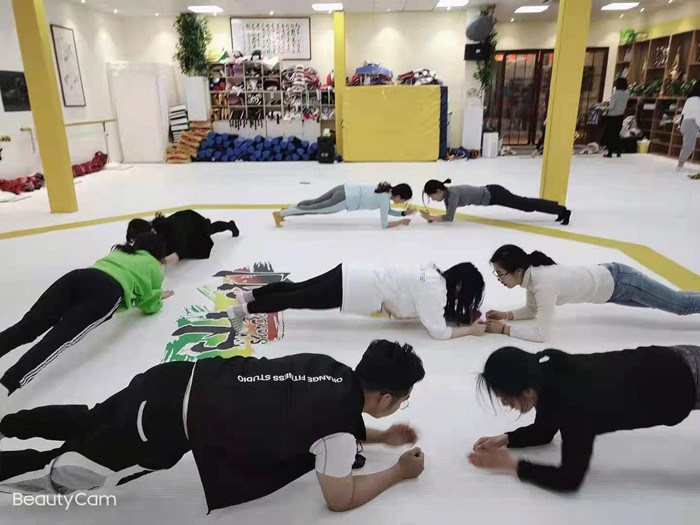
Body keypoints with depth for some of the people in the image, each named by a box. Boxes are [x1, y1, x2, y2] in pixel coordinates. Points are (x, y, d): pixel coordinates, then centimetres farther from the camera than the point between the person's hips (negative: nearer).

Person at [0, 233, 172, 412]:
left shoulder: (118, 253, 42)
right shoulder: (153, 265, 27)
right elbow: (149, 307, 28)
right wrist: (157, 299, 49)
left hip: (78, 276, 6)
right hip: (106, 291, -6)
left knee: (28, 326, -8)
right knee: (57, 340, -20)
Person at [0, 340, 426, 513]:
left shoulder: (337, 372, 3)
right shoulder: (339, 428, -19)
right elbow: (341, 498, -4)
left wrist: (380, 437, 22)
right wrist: (399, 472, 8)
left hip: (182, 381, 7)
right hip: (168, 425, -7)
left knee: (87, 422, 32)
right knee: (64, 472, 14)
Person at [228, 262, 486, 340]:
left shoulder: (435, 274, 12)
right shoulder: (434, 288, -13)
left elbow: (430, 311, 25)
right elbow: (437, 330, -16)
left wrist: (465, 314, 17)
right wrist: (470, 329, -4)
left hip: (353, 276, 8)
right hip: (353, 288, -8)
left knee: (297, 289, 18)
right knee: (297, 299, 2)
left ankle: (247, 295, 29)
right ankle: (243, 309, 11)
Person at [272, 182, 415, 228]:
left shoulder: (387, 190, 13)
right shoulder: (385, 198, -11)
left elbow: (388, 211, 29)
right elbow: (385, 224, -8)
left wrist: (404, 213, 20)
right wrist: (401, 222, 2)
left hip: (344, 190, 8)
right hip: (345, 199, -8)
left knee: (314, 203, 20)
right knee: (313, 209, 0)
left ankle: (287, 209, 28)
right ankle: (281, 214, 6)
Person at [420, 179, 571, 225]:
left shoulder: (453, 193, -28)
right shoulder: (446, 193, -3)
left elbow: (449, 217, -32)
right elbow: (449, 216, 4)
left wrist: (431, 217, -27)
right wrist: (433, 217, -9)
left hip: (494, 194, -7)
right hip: (489, 193, 7)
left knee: (527, 205, 4)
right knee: (526, 204, 19)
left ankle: (562, 210, 17)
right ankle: (558, 207, 34)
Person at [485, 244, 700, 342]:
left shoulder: (543, 282, -38)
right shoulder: (530, 273, -13)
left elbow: (541, 333, -37)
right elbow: (533, 310, 3)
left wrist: (503, 329, -33)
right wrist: (506, 315, -12)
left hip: (620, 281, -7)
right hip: (607, 278, 7)